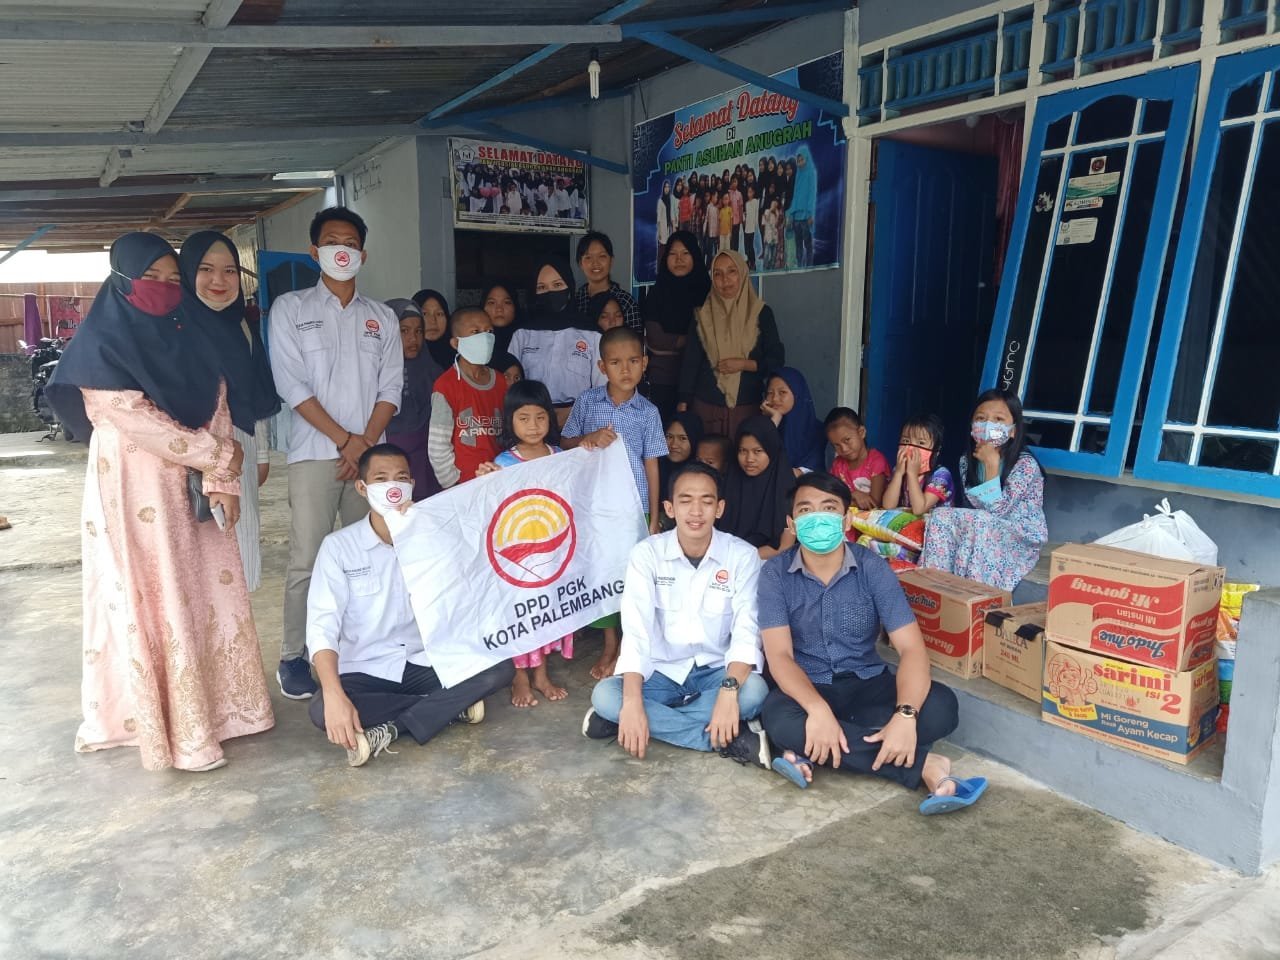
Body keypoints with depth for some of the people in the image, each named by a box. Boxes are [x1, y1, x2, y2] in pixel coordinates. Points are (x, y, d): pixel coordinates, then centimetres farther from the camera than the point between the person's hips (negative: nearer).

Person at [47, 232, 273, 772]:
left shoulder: (189, 338, 10)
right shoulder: (102, 344, -8)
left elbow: (217, 406, 6)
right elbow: (136, 420, -16)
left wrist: (222, 481, -4)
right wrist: (217, 455, -11)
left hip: (191, 484, 6)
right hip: (134, 487, -6)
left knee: (210, 590, 9)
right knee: (153, 602, -1)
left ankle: (218, 703, 23)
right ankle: (176, 728, 6)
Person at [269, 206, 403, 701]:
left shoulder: (382, 317, 14)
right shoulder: (290, 309, 5)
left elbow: (391, 387, 7)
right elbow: (292, 385, -4)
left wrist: (365, 442, -7)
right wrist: (344, 439, -9)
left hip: (370, 453, 3)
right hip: (315, 453, -3)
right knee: (306, 562, -4)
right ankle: (293, 657, 7)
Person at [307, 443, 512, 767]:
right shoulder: (338, 545, -7)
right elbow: (322, 625, -16)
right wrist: (335, 695, -32)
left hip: (427, 664, 2)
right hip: (365, 671, -2)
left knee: (500, 669, -20)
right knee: (323, 711, -31)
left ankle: (387, 731, -20)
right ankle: (450, 706, -17)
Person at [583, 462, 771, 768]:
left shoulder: (742, 556, -10)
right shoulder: (646, 554, -10)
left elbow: (746, 631, -18)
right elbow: (635, 630, -19)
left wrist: (729, 691, -36)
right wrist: (633, 704, -33)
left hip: (717, 672, -1)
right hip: (662, 672, 1)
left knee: (754, 690, -32)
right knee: (604, 695, -28)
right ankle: (730, 738, -25)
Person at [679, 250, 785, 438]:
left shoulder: (761, 313, 2)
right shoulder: (704, 314, 5)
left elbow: (777, 359, 2)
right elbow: (690, 362, 5)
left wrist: (744, 364, -12)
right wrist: (683, 403, 1)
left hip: (747, 407, -1)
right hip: (706, 406, 1)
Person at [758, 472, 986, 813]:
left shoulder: (872, 568, -9)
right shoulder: (776, 573, -10)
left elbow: (911, 647, -16)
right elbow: (779, 654, -18)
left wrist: (906, 715, -35)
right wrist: (817, 708, -38)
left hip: (868, 683, 2)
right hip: (808, 686, -1)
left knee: (941, 706, -25)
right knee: (779, 719, -37)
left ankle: (809, 752, -25)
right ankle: (924, 765, -25)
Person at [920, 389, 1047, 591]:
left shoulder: (1025, 464, -16)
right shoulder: (968, 461, 3)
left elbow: (998, 510, -22)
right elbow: (971, 507, 2)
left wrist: (991, 463, -24)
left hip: (1022, 540, -5)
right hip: (985, 536, 6)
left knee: (980, 522, -33)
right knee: (941, 515, -18)